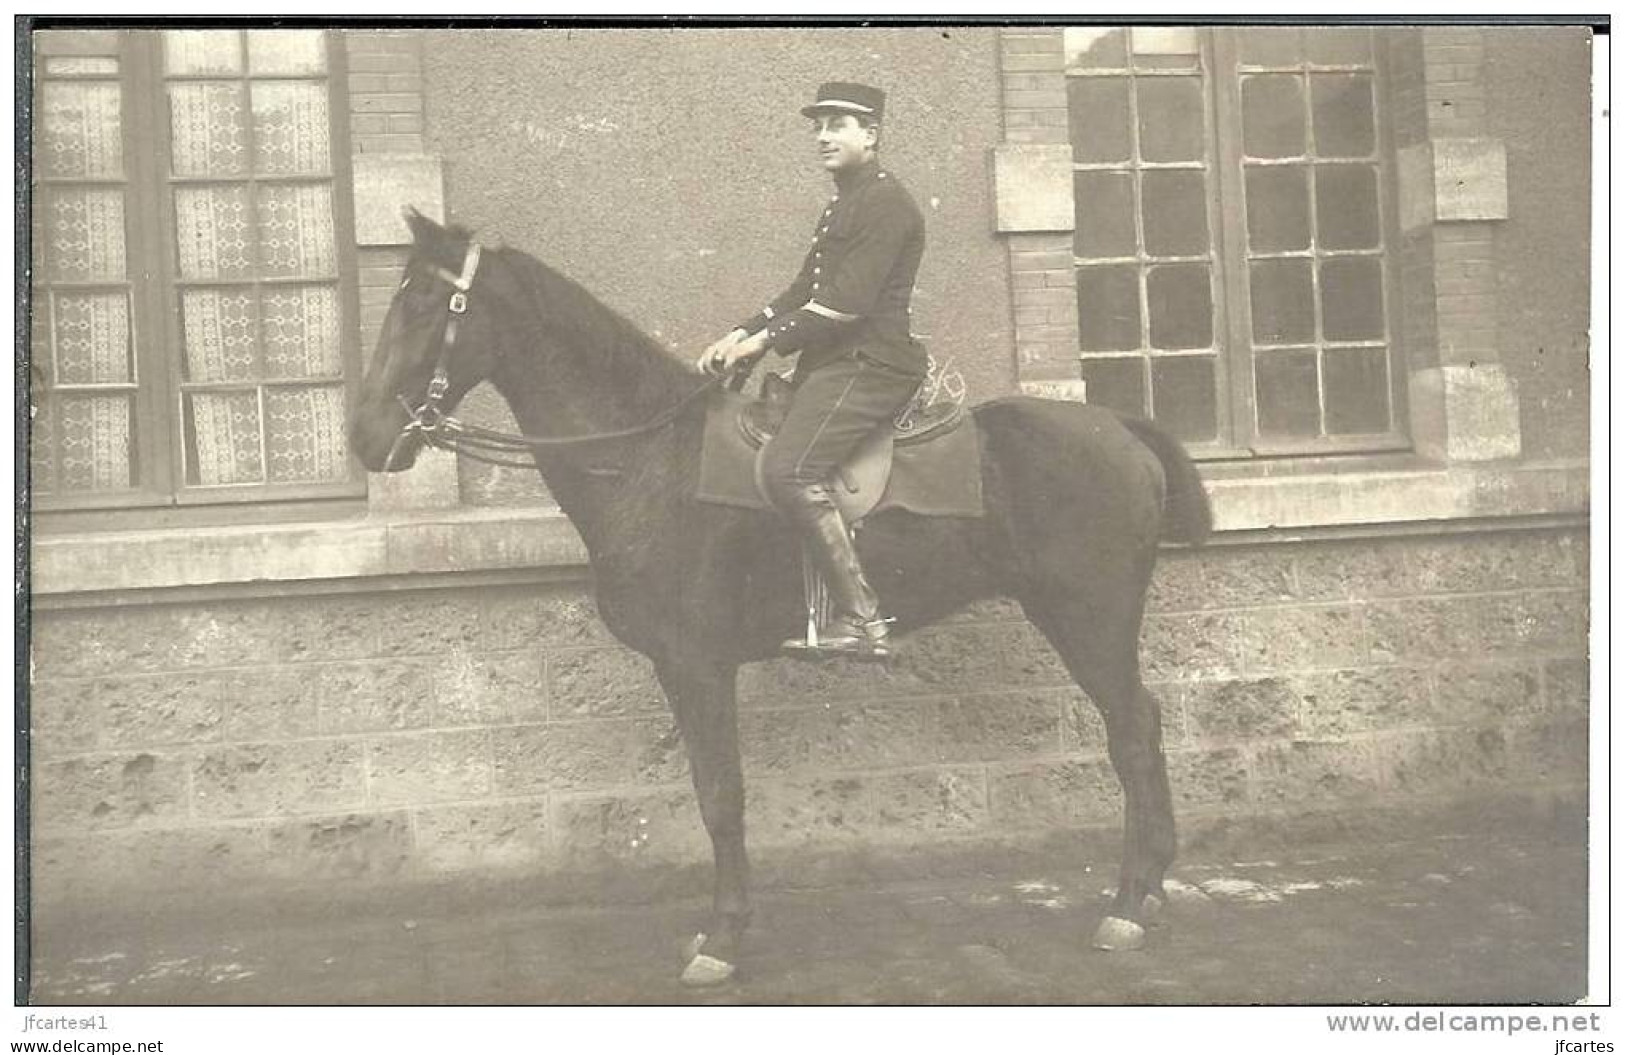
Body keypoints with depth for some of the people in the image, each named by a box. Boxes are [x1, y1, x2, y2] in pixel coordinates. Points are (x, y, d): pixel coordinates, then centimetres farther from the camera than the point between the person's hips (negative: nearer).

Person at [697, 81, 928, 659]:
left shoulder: (885, 203, -8)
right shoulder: (843, 205, 24)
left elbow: (846, 302, -17)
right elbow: (805, 291, 22)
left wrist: (766, 341, -15)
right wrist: (741, 335, 9)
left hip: (870, 364, -11)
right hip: (830, 364, 11)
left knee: (788, 470, -27)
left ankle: (860, 620, -26)